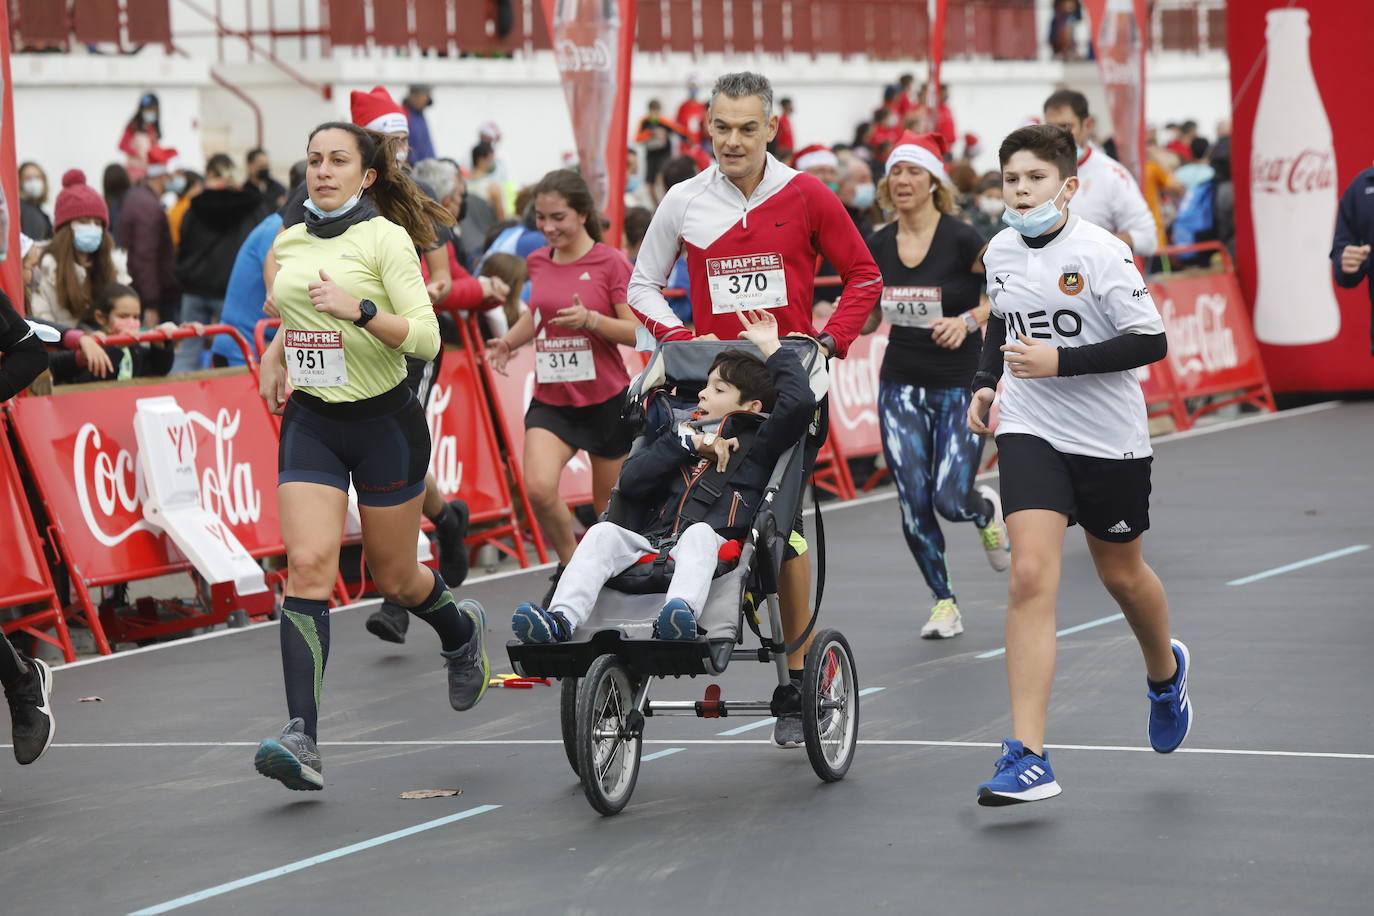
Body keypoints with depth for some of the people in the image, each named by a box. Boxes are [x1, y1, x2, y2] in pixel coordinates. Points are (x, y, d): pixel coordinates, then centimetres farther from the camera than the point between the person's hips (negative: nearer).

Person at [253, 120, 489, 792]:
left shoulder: (386, 238, -10)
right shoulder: (288, 244, 7)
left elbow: (426, 337, -17)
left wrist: (358, 309, -29)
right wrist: (276, 352, 11)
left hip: (385, 421, -4)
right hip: (310, 423, 4)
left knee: (392, 576, 10)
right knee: (307, 565, -15)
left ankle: (460, 630, 47)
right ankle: (301, 739, -23)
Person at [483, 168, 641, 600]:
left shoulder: (610, 262, -9)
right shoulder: (538, 262, 5)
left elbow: (638, 332, -10)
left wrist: (590, 319, -26)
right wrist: (509, 341, 5)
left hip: (606, 399, -3)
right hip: (551, 399, 3)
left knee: (610, 508, 6)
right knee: (538, 487, -20)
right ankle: (569, 564, 4)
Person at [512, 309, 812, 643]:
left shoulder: (754, 446, 15)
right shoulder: (679, 432, 29)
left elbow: (799, 403, -2)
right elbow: (630, 483, 13)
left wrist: (771, 348, 10)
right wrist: (690, 443, 6)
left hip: (711, 550, -4)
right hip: (653, 546, 4)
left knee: (699, 532, -36)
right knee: (604, 533, -20)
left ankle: (682, 614, -62)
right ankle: (561, 619, -36)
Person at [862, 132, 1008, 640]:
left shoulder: (961, 239, -13)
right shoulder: (878, 246, 2)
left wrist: (968, 320, -25)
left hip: (961, 388, -4)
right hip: (902, 388, 4)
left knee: (951, 499, -11)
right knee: (914, 503, -5)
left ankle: (988, 510, 27)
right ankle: (944, 604, 11)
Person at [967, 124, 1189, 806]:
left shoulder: (1100, 253, -15)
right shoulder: (1000, 251, 2)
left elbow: (1150, 342, -18)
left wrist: (1060, 361, -25)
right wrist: (985, 383, 8)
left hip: (1109, 440, -3)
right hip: (1030, 433, 3)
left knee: (1121, 575, 17)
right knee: (1031, 577, -15)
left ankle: (1165, 671, 53)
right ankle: (1027, 757, -19)